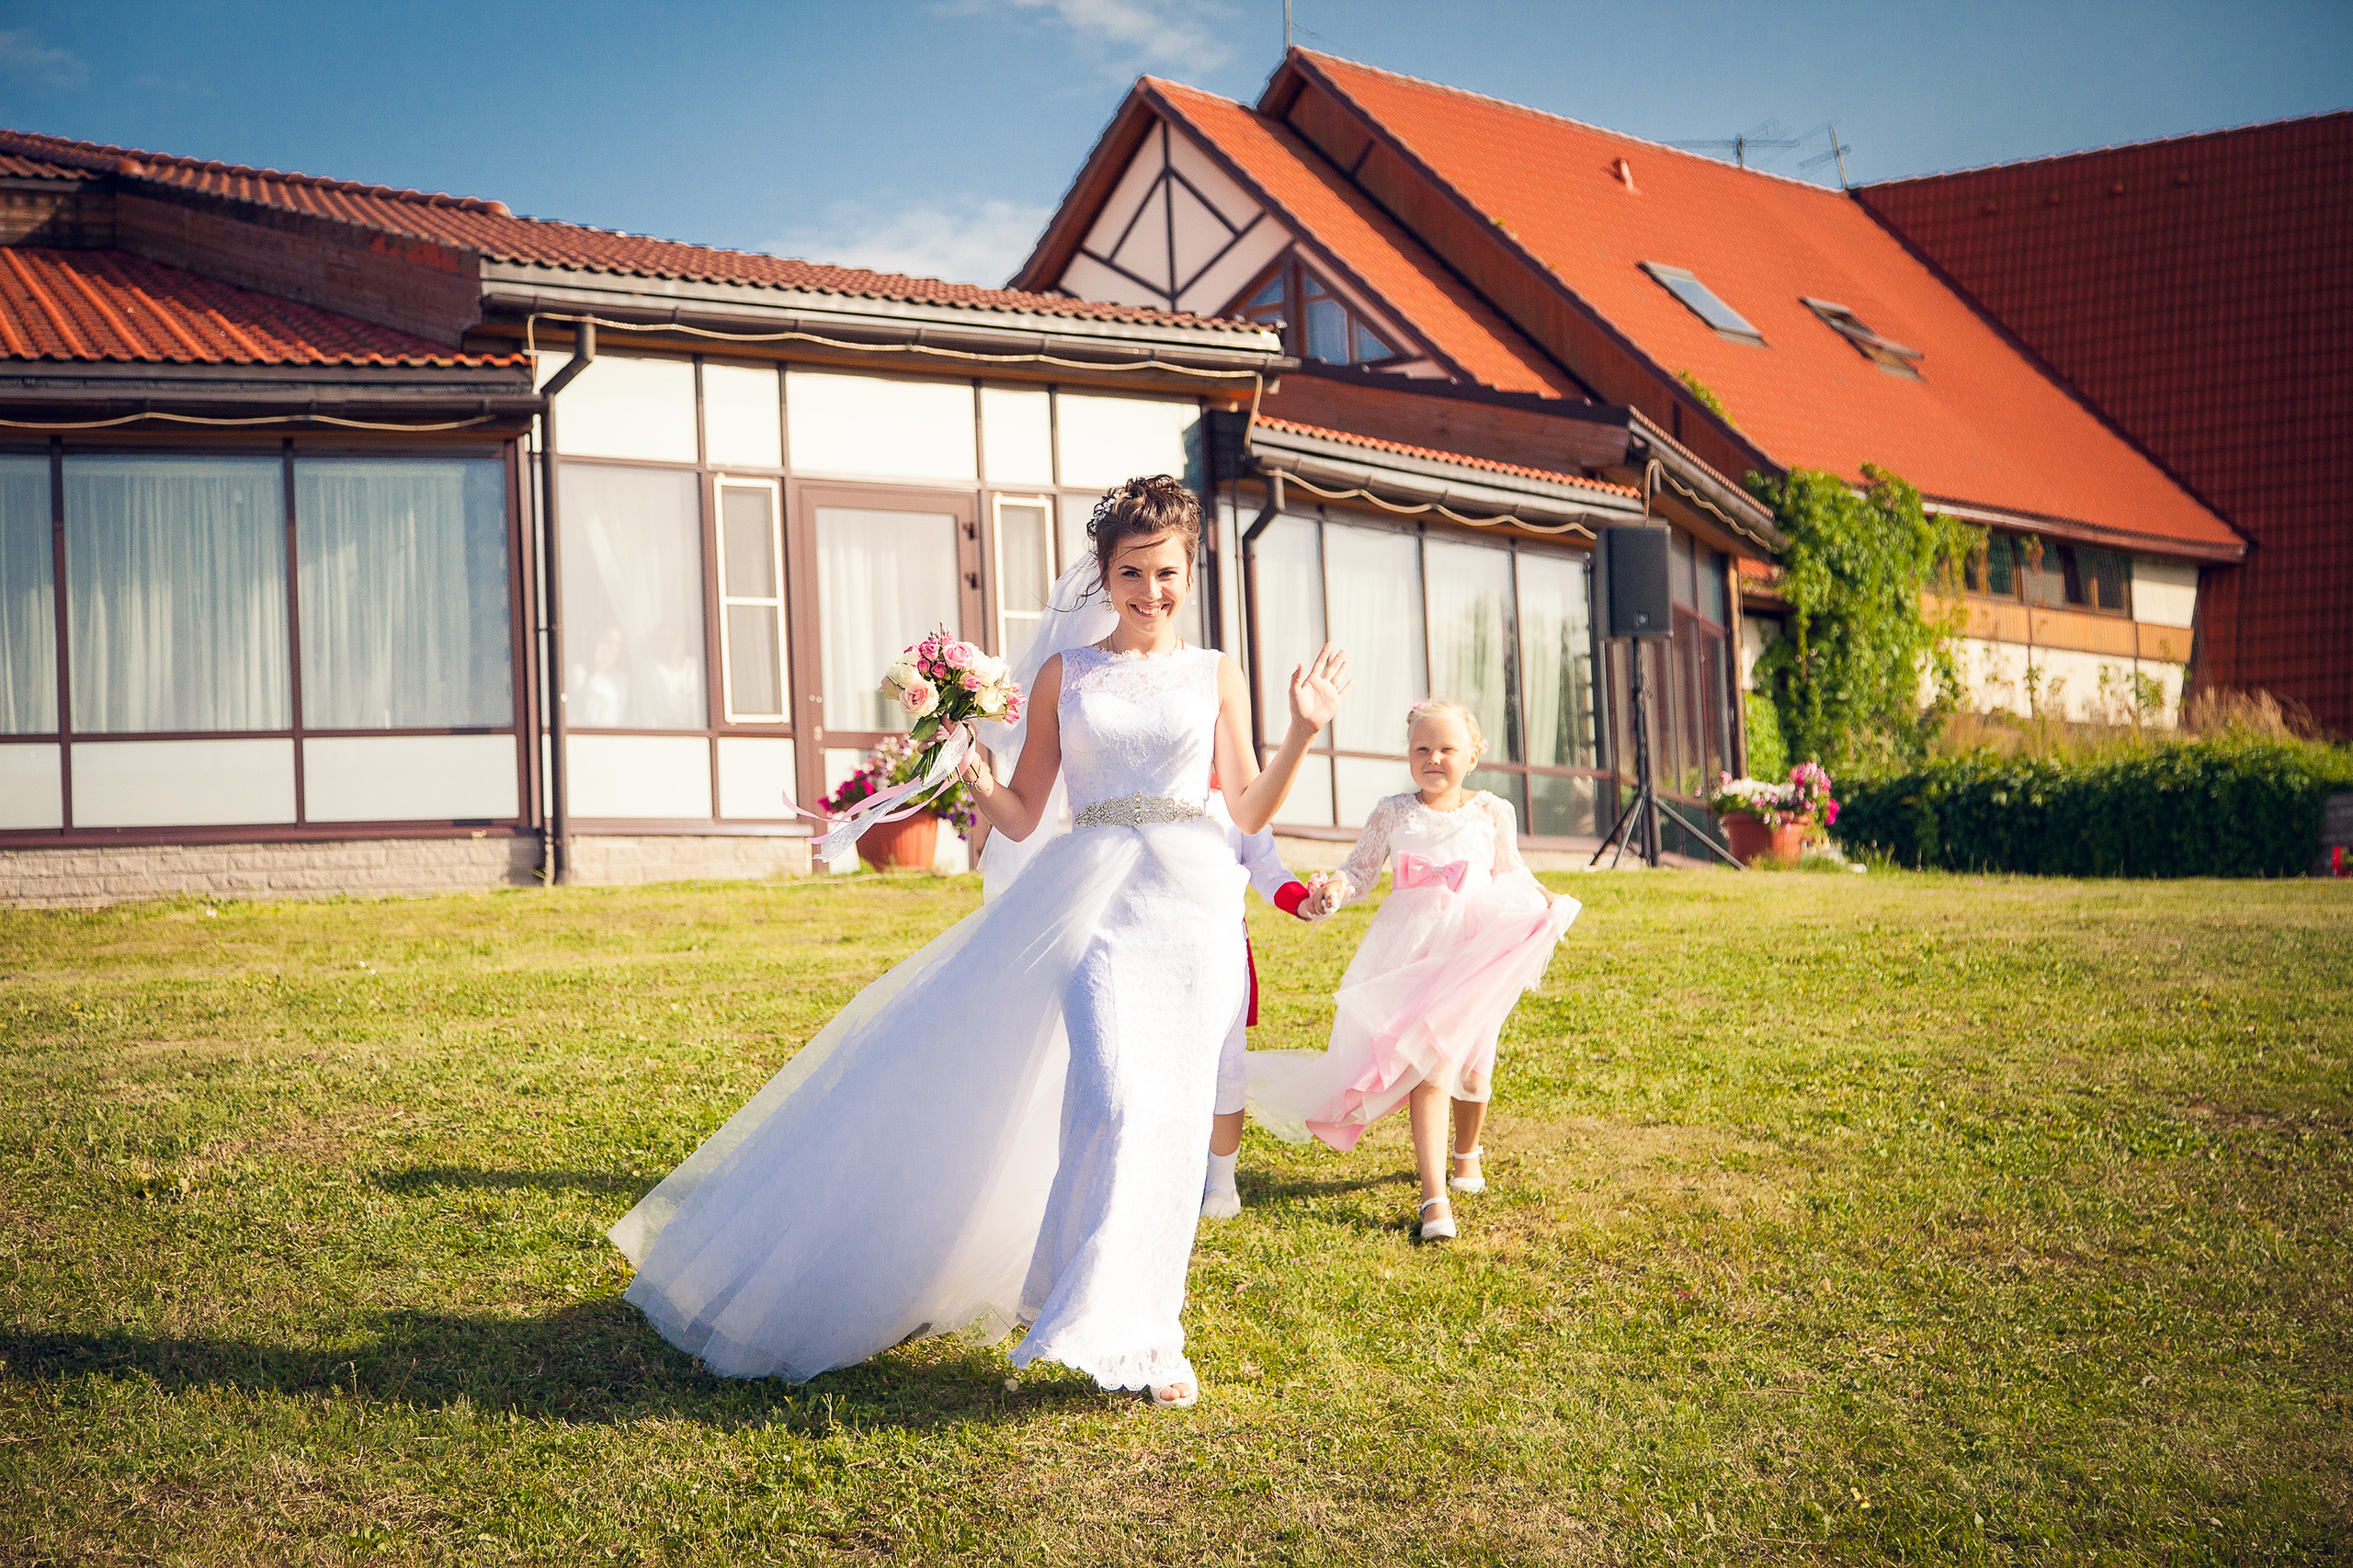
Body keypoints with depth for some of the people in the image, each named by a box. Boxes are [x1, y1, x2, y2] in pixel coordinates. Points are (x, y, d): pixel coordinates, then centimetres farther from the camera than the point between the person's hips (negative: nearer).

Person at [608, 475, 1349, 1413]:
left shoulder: (1215, 676, 11)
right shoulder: (1062, 674, 10)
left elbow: (1248, 813, 9)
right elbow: (1021, 815, 9)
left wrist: (1305, 732, -3)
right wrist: (965, 762, -7)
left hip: (1190, 903, 1)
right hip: (1088, 898, -1)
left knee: (1168, 1110, -2)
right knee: (1111, 1094, -18)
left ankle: (1133, 1328, 13)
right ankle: (1128, 1336, -10)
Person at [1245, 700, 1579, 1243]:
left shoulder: (1492, 814, 5)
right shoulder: (1393, 814, 3)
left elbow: (1511, 873, 17)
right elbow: (1362, 869, 5)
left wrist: (1543, 900, 2)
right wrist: (1333, 890, -15)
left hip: (1477, 949, 2)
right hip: (1413, 952, -2)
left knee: (1471, 1066, 7)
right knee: (1428, 1065, -14)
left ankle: (1467, 1149, 42)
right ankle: (1434, 1196, -15)